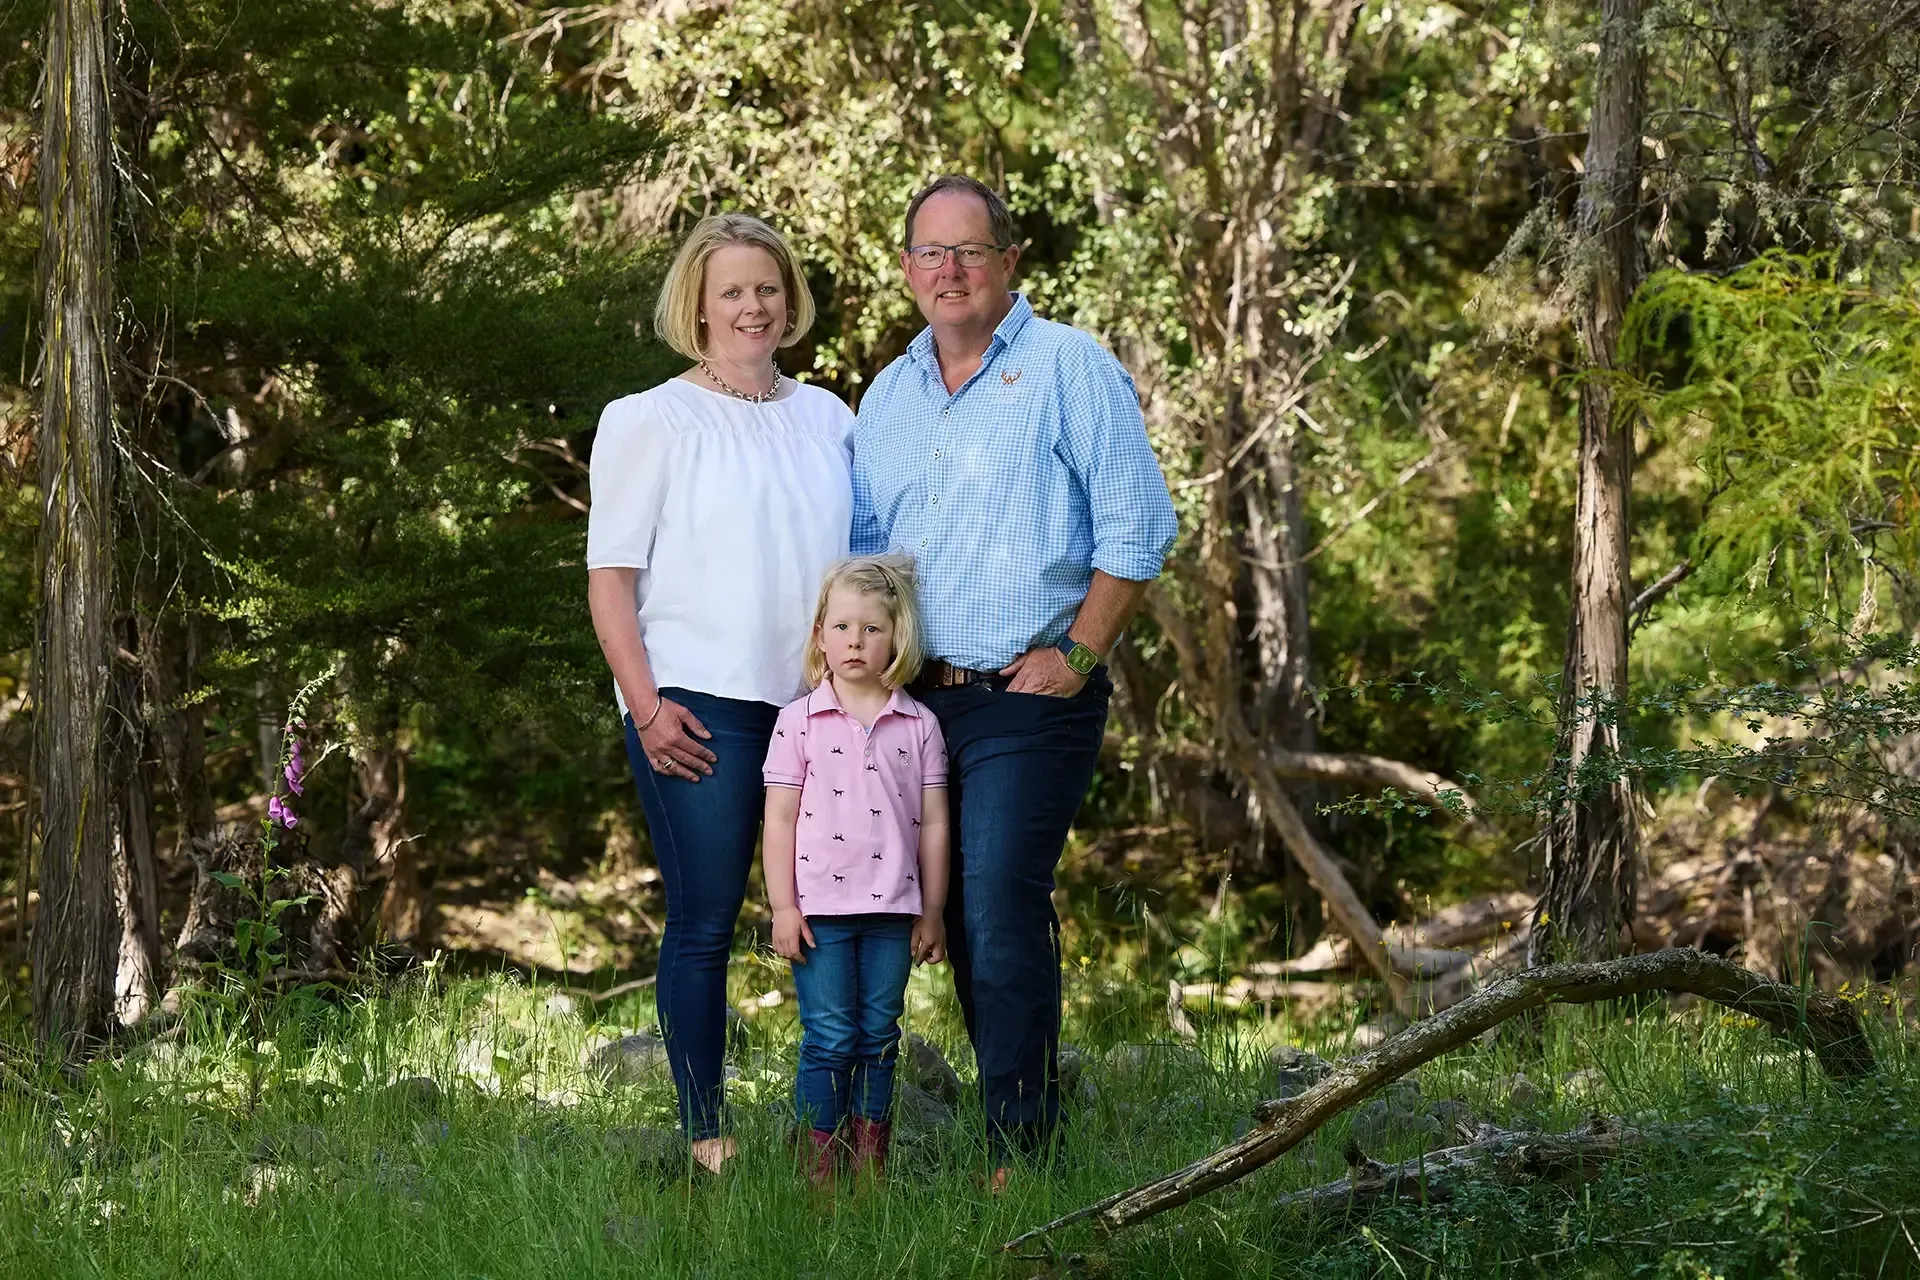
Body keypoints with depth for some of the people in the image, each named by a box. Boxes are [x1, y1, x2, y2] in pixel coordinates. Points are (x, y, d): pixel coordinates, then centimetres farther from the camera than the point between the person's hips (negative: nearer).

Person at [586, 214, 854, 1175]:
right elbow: (610, 575, -2)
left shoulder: (826, 419, 17)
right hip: (700, 700, -4)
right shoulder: (652, 420, 2)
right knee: (704, 922, -4)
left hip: (821, 701, 5)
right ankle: (704, 1134, 1)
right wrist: (646, 703, -12)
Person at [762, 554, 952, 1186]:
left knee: (878, 1040, 6)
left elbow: (933, 823, 9)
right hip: (819, 908, -2)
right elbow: (779, 819, 1)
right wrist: (782, 906, -4)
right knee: (829, 1039, -4)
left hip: (891, 911, 2)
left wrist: (932, 912, 8)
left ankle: (871, 1168, 11)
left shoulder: (919, 726, 6)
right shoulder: (800, 721, 1)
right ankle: (819, 1171, -1)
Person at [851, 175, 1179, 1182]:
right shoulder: (887, 395, 16)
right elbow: (861, 549, 23)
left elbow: (1135, 528, -7)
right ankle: (1024, 1108, 18)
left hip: (1029, 697, -6)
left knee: (1001, 910, -15)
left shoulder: (1070, 367, -3)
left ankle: (1018, 1153, -14)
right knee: (961, 919, 8)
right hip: (916, 701, 7)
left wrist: (1076, 656, -12)